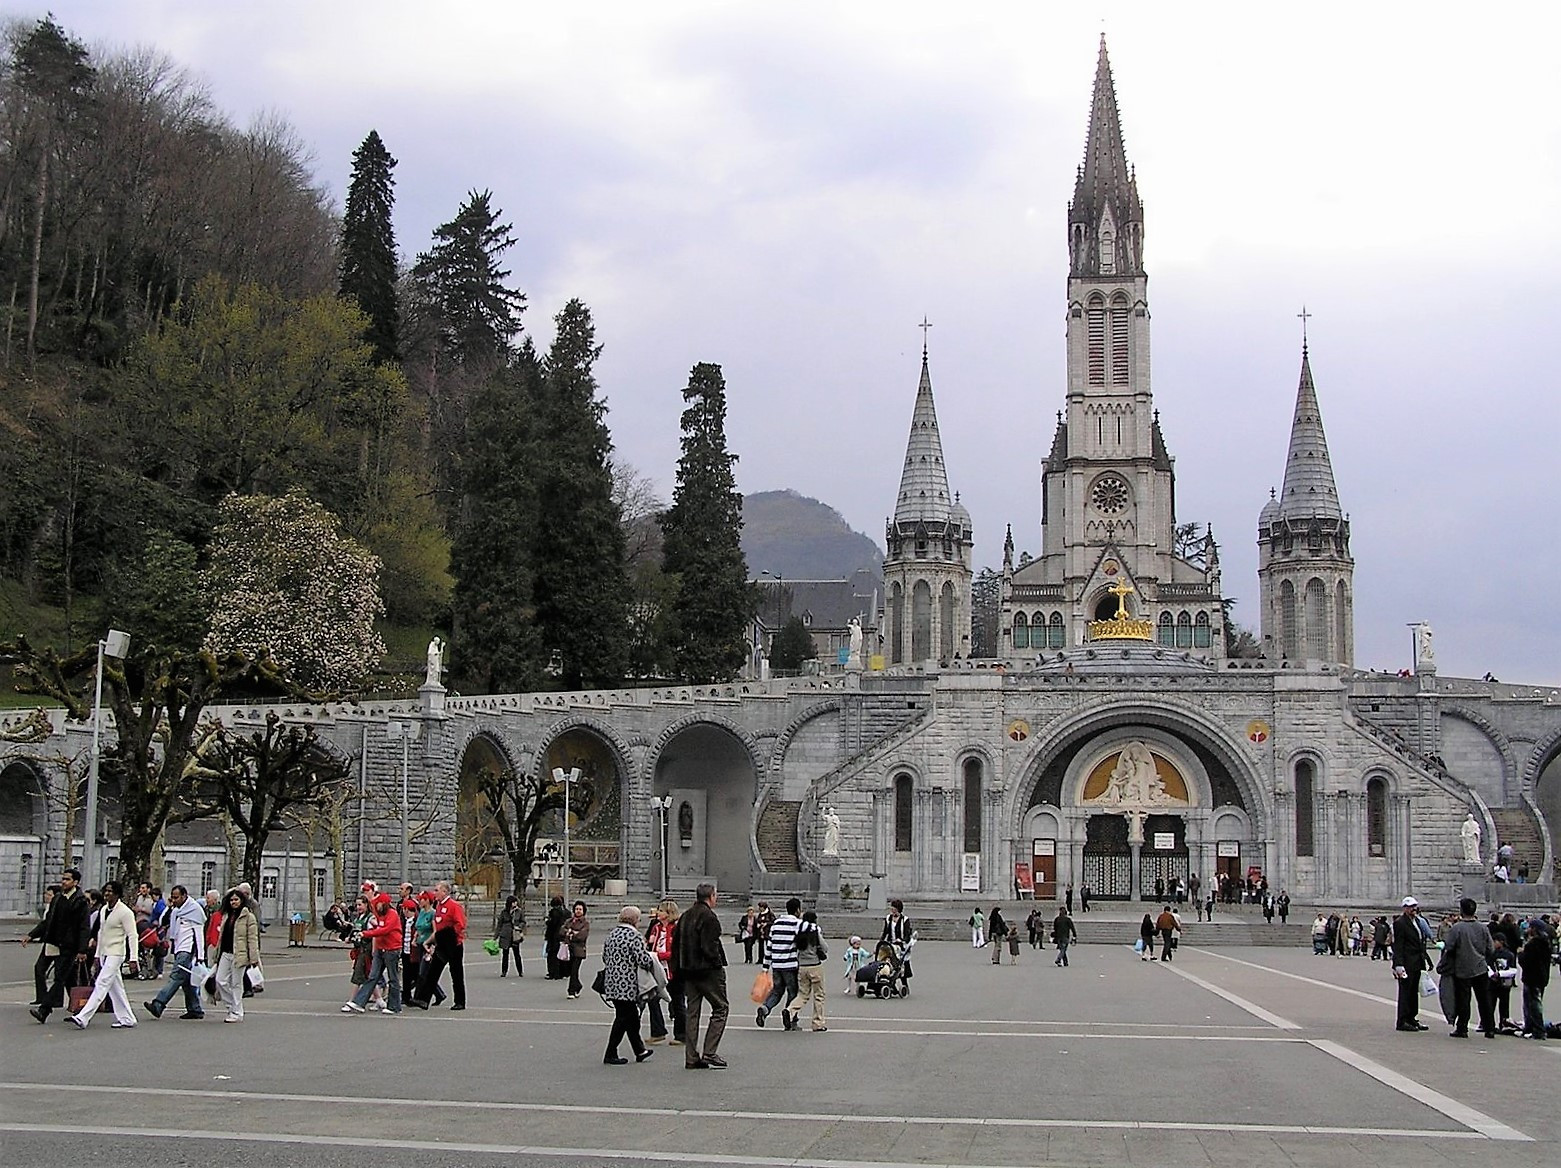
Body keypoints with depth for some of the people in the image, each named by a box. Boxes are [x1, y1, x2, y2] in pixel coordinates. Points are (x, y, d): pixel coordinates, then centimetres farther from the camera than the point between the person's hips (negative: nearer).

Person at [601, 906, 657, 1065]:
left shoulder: (612, 934, 11)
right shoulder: (634, 936, -14)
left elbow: (604, 956, 16)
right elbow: (644, 960, -18)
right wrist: (652, 964, 2)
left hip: (611, 983, 9)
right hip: (626, 985, -9)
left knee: (632, 1016, 18)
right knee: (623, 1018, 0)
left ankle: (639, 1050, 26)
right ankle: (610, 1054, 3)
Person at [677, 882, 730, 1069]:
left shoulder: (685, 917, 13)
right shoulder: (709, 917, -14)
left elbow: (677, 945, 14)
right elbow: (709, 947, -20)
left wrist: (681, 970, 16)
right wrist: (718, 963, -8)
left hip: (689, 971, 8)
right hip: (708, 970, -8)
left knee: (692, 1011, 10)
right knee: (720, 1008, 2)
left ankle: (691, 1058, 9)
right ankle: (709, 1053, -5)